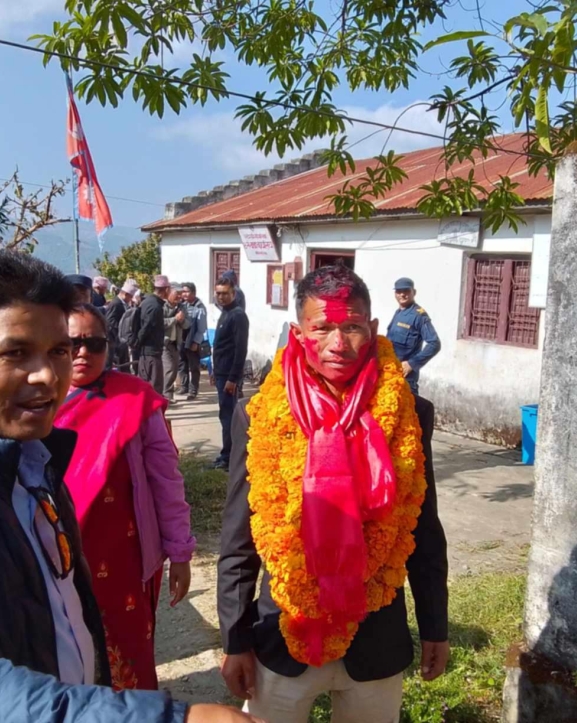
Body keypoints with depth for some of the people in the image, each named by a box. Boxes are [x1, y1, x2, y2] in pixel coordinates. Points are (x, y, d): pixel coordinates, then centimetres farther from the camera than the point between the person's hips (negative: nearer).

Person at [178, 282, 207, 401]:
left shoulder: (200, 307, -10)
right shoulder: (182, 304, 5)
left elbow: (202, 328, -12)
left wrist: (196, 342, -14)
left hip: (193, 342, -5)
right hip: (181, 340, 5)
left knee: (194, 368, 3)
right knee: (182, 366, 14)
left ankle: (193, 391, 9)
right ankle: (184, 387, 29)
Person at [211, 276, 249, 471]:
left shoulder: (238, 315, -16)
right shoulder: (225, 313, 14)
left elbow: (241, 349, -20)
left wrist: (233, 378, -22)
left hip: (229, 374, -10)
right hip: (222, 373, 10)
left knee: (227, 415, -4)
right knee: (226, 413, 14)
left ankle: (228, 456, 4)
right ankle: (229, 453, 22)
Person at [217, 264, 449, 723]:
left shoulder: (410, 417, -10)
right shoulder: (259, 418, -12)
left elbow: (424, 532, 0)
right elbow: (238, 543, -5)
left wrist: (435, 628, 6)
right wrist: (235, 640, -2)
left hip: (378, 643, 1)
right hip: (283, 639, 0)